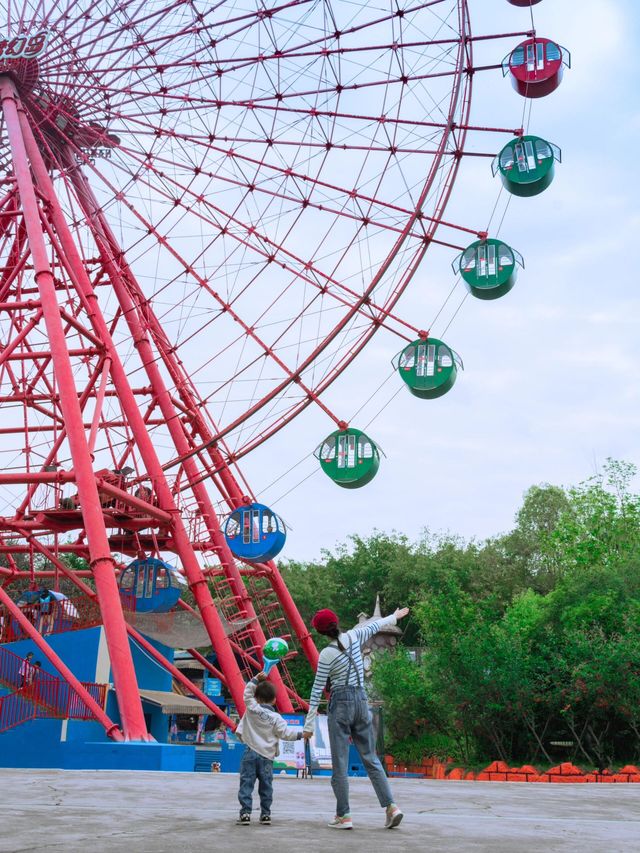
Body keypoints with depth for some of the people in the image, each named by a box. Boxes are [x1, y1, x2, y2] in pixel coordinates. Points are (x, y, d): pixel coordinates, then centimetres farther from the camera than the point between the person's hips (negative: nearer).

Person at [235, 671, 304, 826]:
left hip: (250, 753, -1)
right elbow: (285, 733, -6)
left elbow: (247, 693, 8)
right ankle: (265, 814, 13)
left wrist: (256, 679, 7)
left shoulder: (252, 709, -2)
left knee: (246, 783, 2)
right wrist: (300, 734, 4)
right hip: (266, 756, 1)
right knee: (266, 786, 10)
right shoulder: (276, 718, -3)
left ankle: (245, 813, -4)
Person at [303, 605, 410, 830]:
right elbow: (374, 626, 23)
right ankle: (391, 806, 2)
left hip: (340, 704, -5)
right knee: (370, 758, 10)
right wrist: (394, 617, 42)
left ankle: (343, 816, 4)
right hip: (362, 702, 5)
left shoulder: (327, 654, -10)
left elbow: (317, 691, -8)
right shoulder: (354, 637, 2)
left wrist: (309, 724, -4)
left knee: (340, 763, 2)